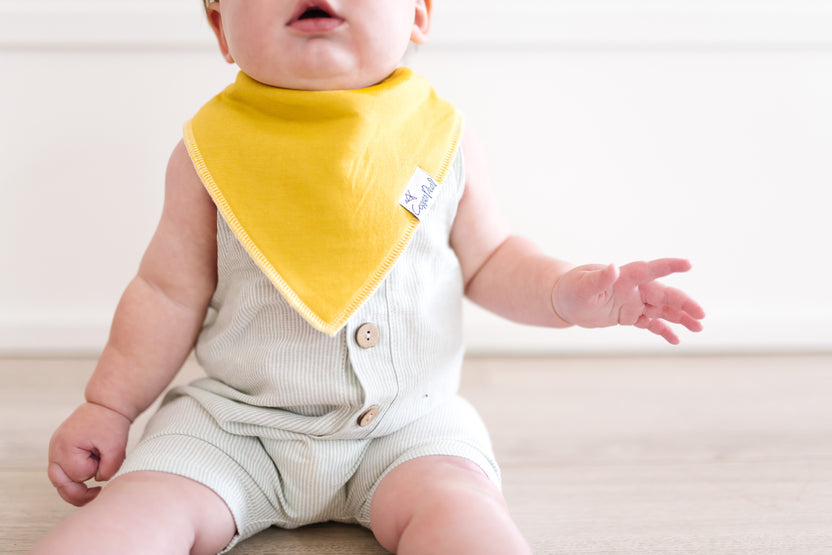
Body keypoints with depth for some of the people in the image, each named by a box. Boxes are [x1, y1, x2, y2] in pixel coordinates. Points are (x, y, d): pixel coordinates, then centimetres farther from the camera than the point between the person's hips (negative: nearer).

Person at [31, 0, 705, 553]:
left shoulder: (443, 139, -1)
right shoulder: (211, 151, -4)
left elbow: (489, 260, 8)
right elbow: (169, 292, 4)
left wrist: (564, 293, -11)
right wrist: (109, 405, 3)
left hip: (409, 418, 1)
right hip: (237, 419, 0)